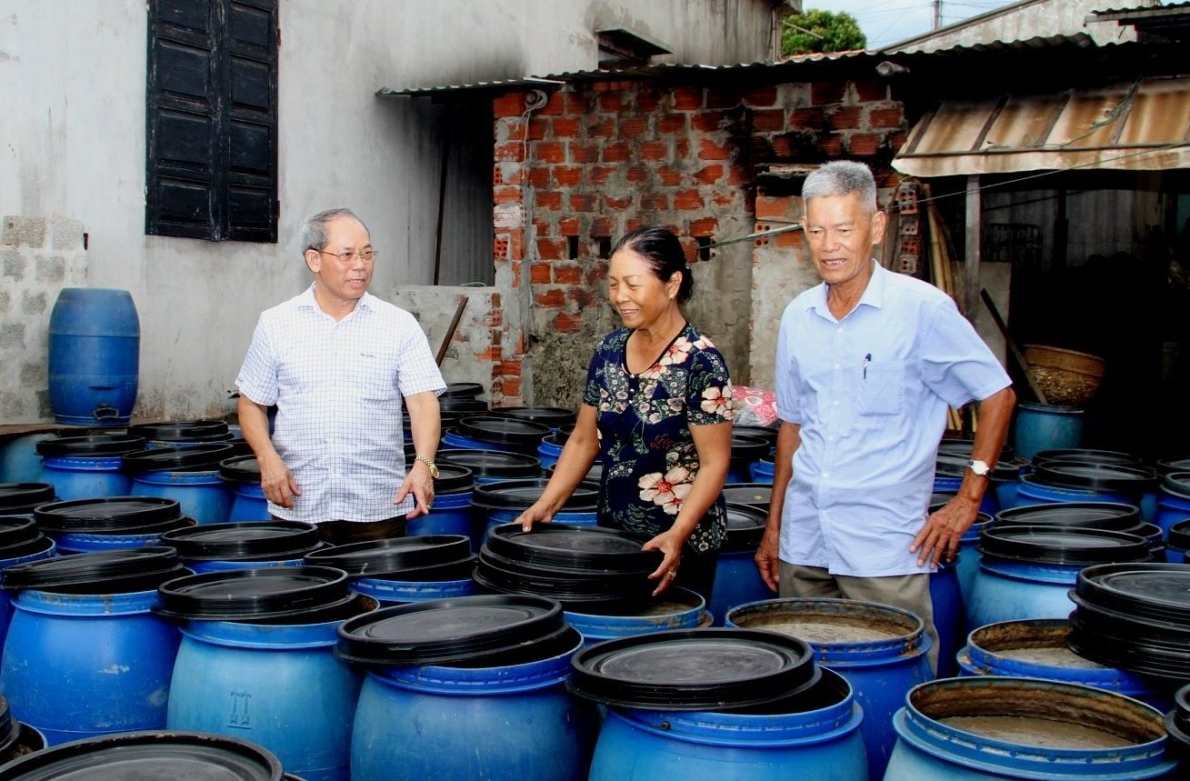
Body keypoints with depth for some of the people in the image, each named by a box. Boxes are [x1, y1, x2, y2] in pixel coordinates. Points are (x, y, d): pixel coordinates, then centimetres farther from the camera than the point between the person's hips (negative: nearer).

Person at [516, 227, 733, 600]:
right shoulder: (609, 350, 3)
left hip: (678, 546, -5)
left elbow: (714, 463, -16)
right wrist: (546, 505, -2)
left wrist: (677, 535, -28)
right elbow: (584, 441, 9)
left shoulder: (700, 362, -15)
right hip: (613, 531, 6)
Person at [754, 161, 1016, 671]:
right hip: (803, 543, 5)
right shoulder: (798, 317, 7)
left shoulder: (921, 308, -8)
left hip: (885, 547, -5)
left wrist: (969, 498, -5)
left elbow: (997, 396, -1)